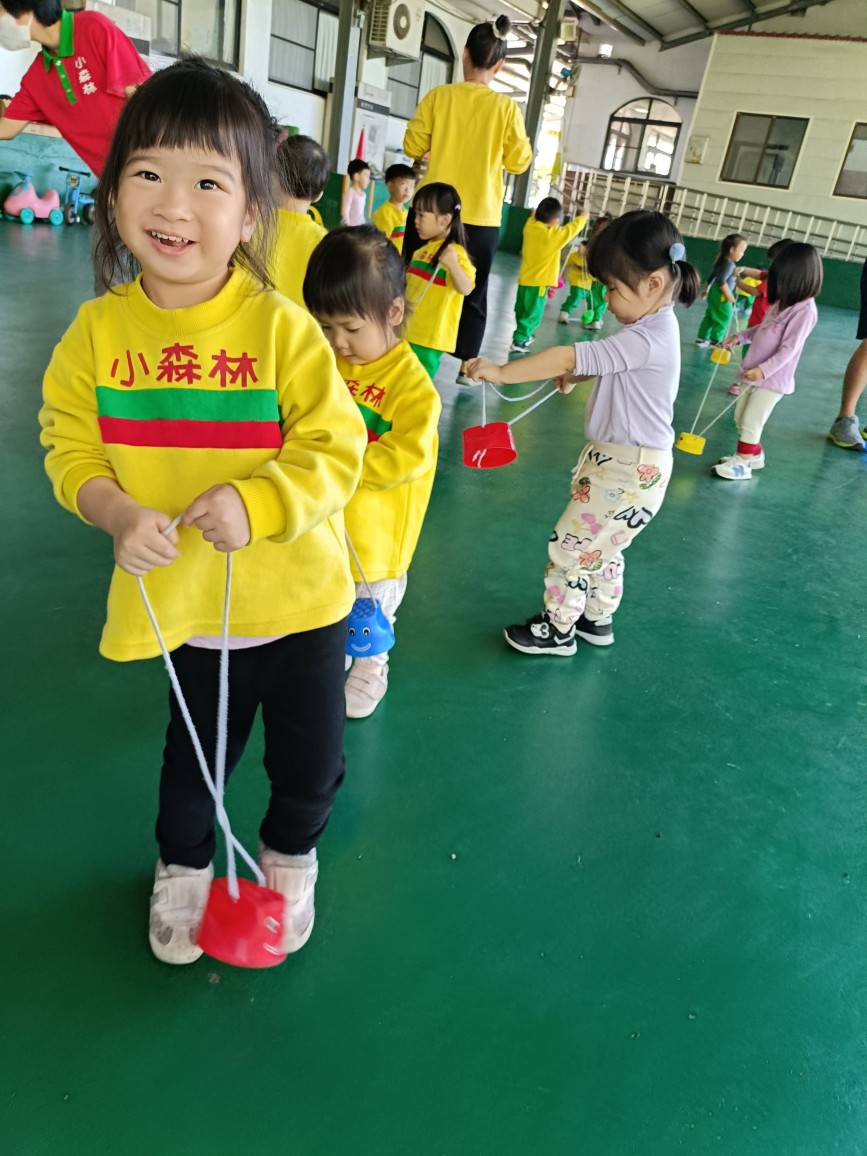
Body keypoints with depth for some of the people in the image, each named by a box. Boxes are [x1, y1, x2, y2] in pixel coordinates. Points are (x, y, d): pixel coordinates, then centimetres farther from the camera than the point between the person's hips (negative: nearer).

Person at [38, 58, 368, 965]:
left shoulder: (280, 326, -16)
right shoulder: (99, 329, -8)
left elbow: (335, 449, -16)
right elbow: (70, 446, 0)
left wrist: (254, 504, -30)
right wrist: (117, 513, -19)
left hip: (298, 596, -1)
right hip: (183, 603, 2)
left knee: (310, 759, 18)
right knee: (194, 752, 25)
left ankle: (289, 857, 52)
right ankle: (182, 866, 55)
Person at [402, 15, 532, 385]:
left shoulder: (439, 96, -2)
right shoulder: (506, 107, -4)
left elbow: (413, 146, 0)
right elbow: (518, 161, -1)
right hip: (481, 216, 0)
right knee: (473, 293, 12)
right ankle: (467, 366, 14)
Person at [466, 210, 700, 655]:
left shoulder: (649, 340, -26)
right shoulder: (652, 327, 6)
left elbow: (570, 357, -30)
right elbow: (603, 363, 26)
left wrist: (501, 372, -28)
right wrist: (575, 377, 9)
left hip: (629, 471, -10)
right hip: (616, 460, 10)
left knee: (569, 545, 1)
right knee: (600, 546, 23)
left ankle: (558, 629, 18)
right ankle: (597, 619, 40)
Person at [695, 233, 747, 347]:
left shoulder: (723, 262, 11)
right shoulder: (729, 264, -19)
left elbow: (711, 276, 20)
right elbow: (721, 281, -28)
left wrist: (706, 289, 31)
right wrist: (729, 295, -25)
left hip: (715, 293, 10)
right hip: (721, 295, -10)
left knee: (710, 316, 15)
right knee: (724, 318, -3)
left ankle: (701, 338, 20)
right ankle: (715, 341, 0)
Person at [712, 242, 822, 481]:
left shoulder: (804, 310, -18)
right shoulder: (784, 302, 8)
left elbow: (789, 348, -22)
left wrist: (764, 370, -27)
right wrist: (739, 337, 10)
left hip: (773, 379, -9)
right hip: (756, 373, 9)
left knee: (751, 422, -3)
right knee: (741, 417, 17)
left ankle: (742, 464, 11)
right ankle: (754, 454, 34)